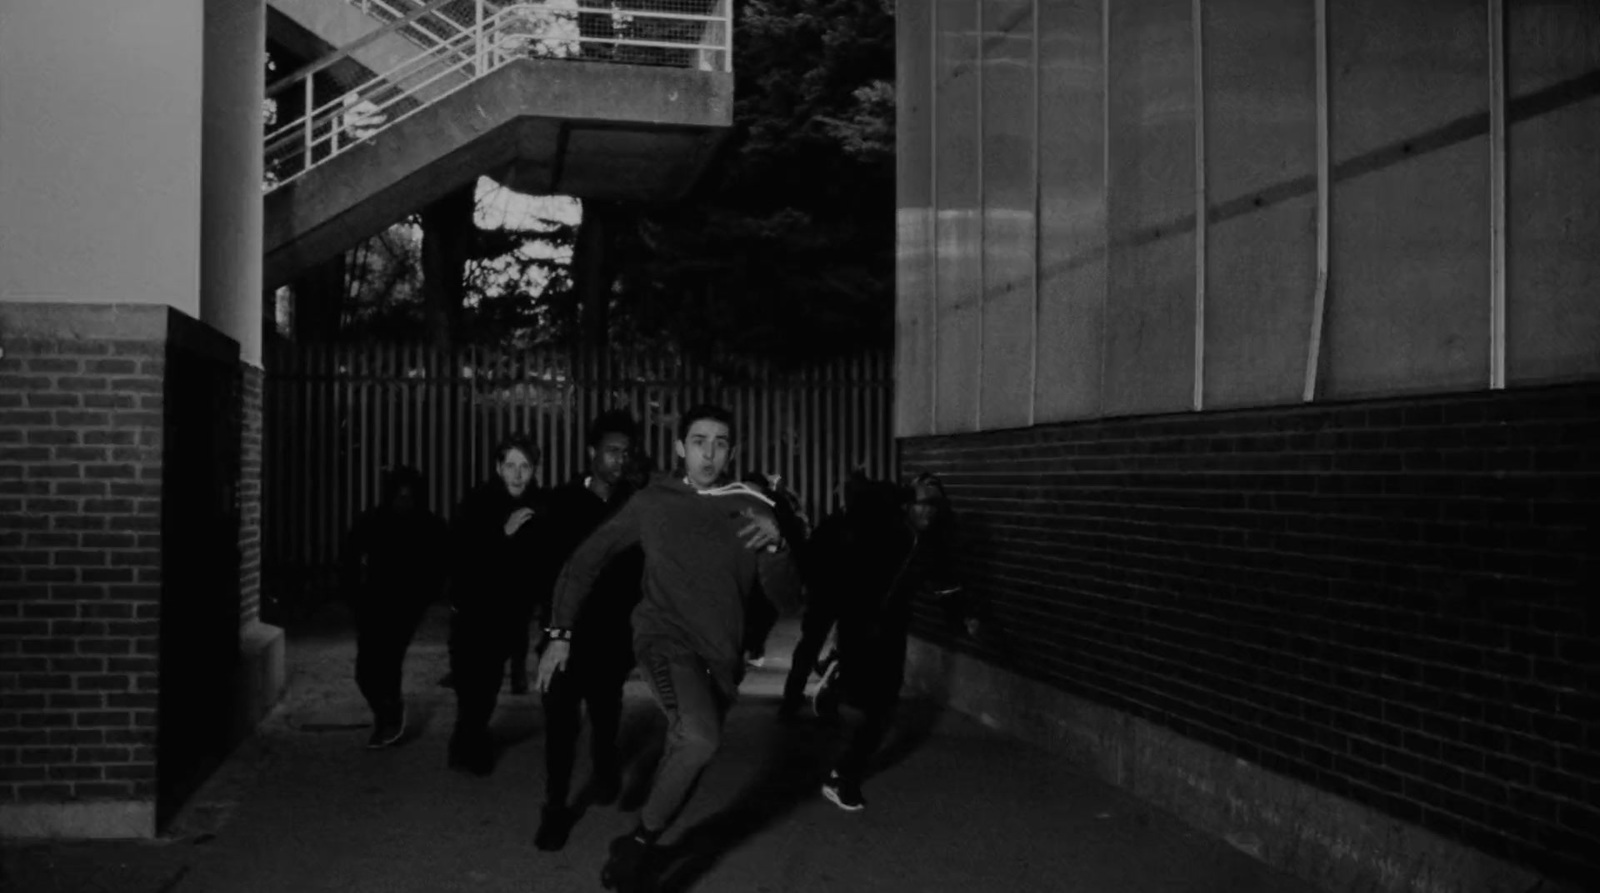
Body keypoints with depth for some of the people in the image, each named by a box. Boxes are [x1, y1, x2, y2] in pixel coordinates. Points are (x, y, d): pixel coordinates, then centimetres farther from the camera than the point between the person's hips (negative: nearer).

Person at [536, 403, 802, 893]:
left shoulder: (752, 510, 4)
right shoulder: (654, 502, 0)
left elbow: (786, 599, 0)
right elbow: (586, 560, 6)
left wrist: (775, 545, -19)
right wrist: (560, 633, -1)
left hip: (721, 655, 4)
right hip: (666, 638, -4)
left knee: (684, 758, 12)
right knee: (700, 738, -28)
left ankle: (637, 853, 36)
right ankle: (640, 842, -8)